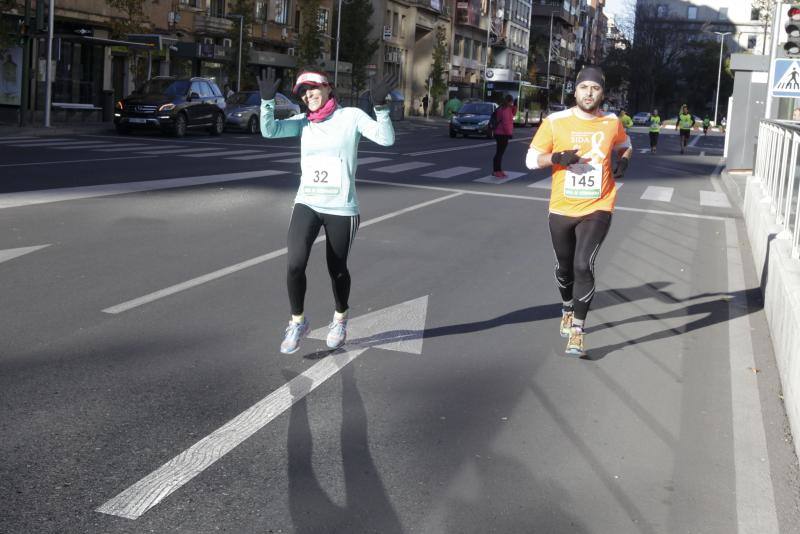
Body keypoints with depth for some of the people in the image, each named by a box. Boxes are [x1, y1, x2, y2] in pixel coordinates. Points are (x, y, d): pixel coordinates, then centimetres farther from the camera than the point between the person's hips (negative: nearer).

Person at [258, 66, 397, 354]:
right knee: (294, 264, -15)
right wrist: (267, 100, -19)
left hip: (342, 209, -2)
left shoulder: (351, 116, -4)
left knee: (337, 269, 12)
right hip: (306, 204, 2)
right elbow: (269, 130, -6)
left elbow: (386, 139, -15)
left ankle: (340, 319, 41)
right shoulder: (303, 122, 6)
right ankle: (297, 322, 8)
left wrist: (380, 106, -28)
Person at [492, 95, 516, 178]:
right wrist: (509, 133, -18)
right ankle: (496, 171, -8)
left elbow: (513, 114, 24)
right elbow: (505, 122, -22)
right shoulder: (505, 110, -16)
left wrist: (514, 106, 11)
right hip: (502, 134, -10)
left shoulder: (503, 108, 14)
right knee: (500, 152, -8)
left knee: (500, 152, 15)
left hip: (500, 133, 10)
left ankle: (498, 170, 22)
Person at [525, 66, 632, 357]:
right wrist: (556, 157, -21)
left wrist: (623, 161, 1)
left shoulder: (612, 122, 1)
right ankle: (567, 311, 45)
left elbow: (625, 146, 23)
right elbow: (531, 159, -2)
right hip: (561, 210, 1)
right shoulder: (556, 122, -5)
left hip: (597, 209, -1)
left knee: (584, 265, -17)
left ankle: (577, 331, -8)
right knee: (564, 267, 16)